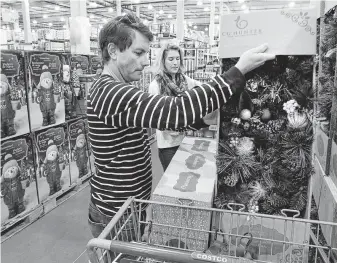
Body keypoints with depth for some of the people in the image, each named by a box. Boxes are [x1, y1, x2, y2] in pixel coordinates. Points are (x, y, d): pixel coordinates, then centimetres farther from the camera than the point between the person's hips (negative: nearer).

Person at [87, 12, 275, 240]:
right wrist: (239, 70, -32)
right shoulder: (110, 93, -27)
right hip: (117, 213, -9)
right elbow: (177, 111, -37)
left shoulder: (112, 90, 7)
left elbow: (166, 115, 9)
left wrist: (204, 117, -1)